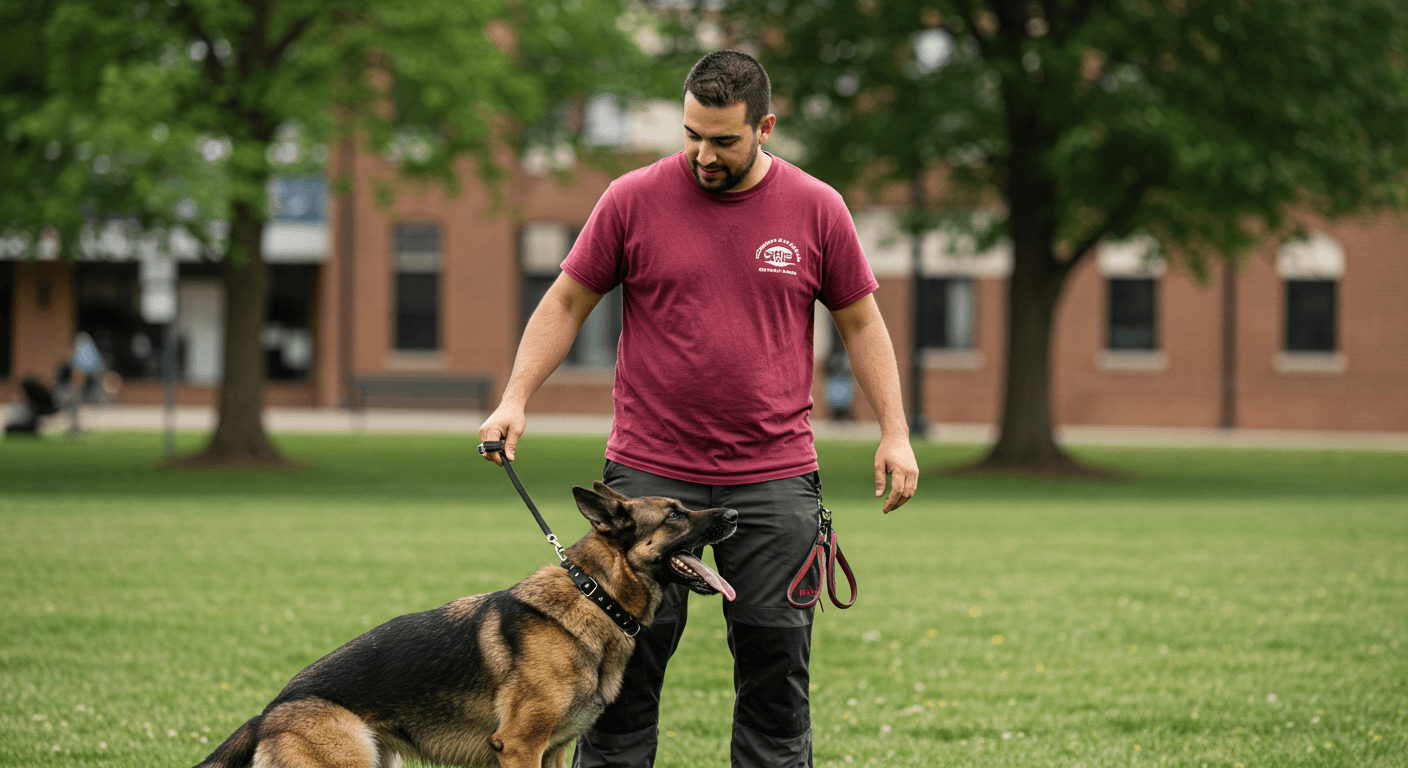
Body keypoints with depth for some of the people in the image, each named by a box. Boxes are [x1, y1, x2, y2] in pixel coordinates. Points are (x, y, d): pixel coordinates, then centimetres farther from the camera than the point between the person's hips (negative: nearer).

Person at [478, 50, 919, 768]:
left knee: (775, 661, 3)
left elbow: (860, 322, 10)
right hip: (648, 471, -1)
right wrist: (515, 400, -5)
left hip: (775, 477, 1)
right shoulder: (634, 199, 0)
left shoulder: (816, 209, 3)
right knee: (626, 659, 0)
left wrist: (894, 433, 4)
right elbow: (566, 302, 6)